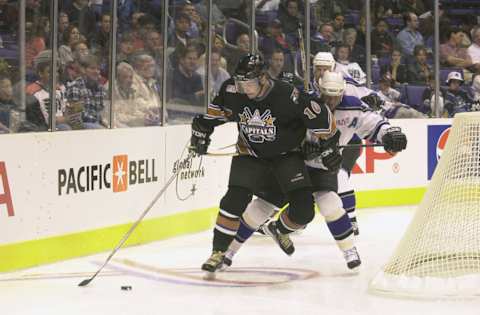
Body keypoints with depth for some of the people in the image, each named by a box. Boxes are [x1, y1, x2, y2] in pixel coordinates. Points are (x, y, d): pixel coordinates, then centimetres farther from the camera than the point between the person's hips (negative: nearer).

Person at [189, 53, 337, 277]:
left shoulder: (287, 96, -29)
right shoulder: (233, 92, -15)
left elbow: (320, 116, -21)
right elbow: (217, 110, 6)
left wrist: (328, 143, -20)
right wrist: (203, 128, 5)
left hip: (286, 155, -1)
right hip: (250, 156, 2)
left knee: (303, 211, -11)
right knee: (234, 201, -18)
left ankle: (280, 229, 24)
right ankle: (218, 253, -4)